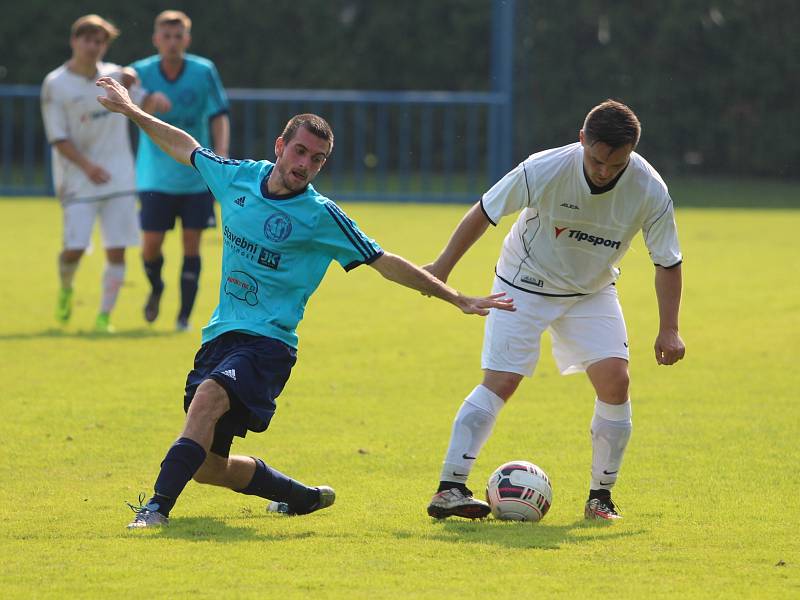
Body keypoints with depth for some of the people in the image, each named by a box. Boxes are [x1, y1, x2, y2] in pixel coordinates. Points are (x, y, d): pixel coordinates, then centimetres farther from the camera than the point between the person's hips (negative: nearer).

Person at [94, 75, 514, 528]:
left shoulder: (322, 217, -7)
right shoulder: (239, 177, 5)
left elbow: (386, 264, -3)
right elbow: (187, 148, 24)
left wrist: (459, 300, -5)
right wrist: (132, 111, 29)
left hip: (268, 343, -6)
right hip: (221, 335, 6)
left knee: (210, 395, -36)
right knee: (207, 466, 6)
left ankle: (159, 507, -41)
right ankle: (305, 498, 30)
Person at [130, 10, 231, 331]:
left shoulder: (204, 72, -7)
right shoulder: (141, 72, -7)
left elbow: (219, 116, -5)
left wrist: (221, 154, -18)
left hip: (196, 177, 0)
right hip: (156, 179, 0)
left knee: (191, 245, 0)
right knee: (151, 245, -3)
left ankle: (184, 315, 10)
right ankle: (156, 288, 30)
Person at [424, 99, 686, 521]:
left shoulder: (649, 190, -22)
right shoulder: (545, 170, -28)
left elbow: (667, 262, -9)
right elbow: (485, 212, -13)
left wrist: (669, 330, -12)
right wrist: (443, 266, -6)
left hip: (592, 293, 3)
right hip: (525, 284, -3)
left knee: (614, 379, -13)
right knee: (501, 382, -14)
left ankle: (601, 495, 1)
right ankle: (449, 488, -13)